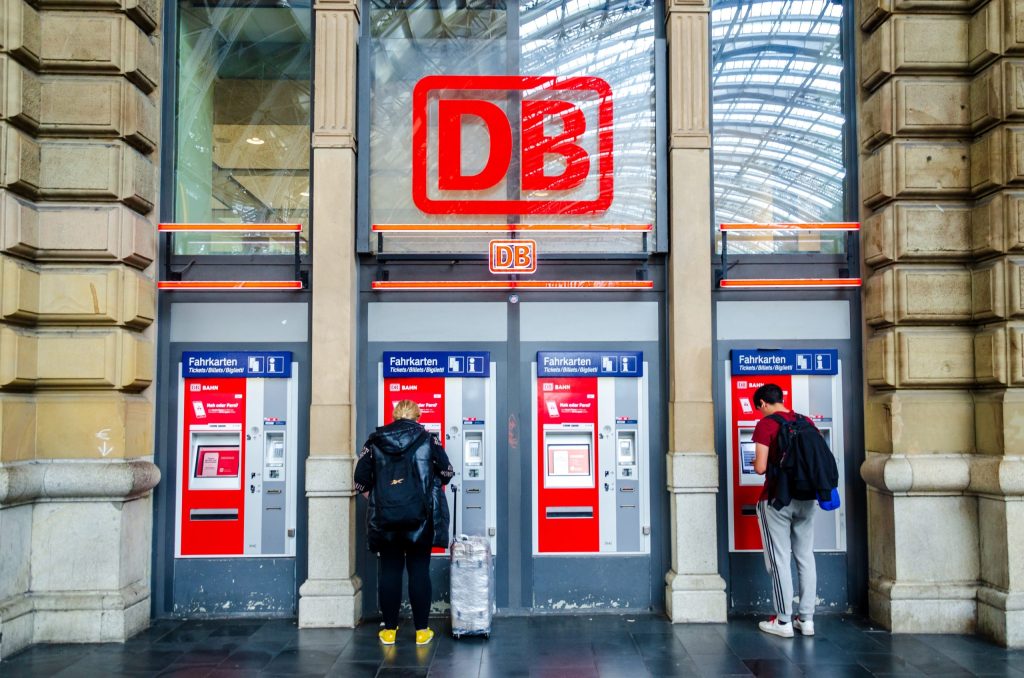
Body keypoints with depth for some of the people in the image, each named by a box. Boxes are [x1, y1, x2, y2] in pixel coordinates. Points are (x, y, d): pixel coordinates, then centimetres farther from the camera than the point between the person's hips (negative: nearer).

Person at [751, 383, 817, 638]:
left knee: (780, 560, 2)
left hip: (777, 500, -5)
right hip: (806, 500, 5)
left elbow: (761, 467, -15)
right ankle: (807, 619, 16)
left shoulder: (765, 425, -10)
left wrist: (755, 462, 6)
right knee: (806, 557, 11)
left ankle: (783, 621, 7)